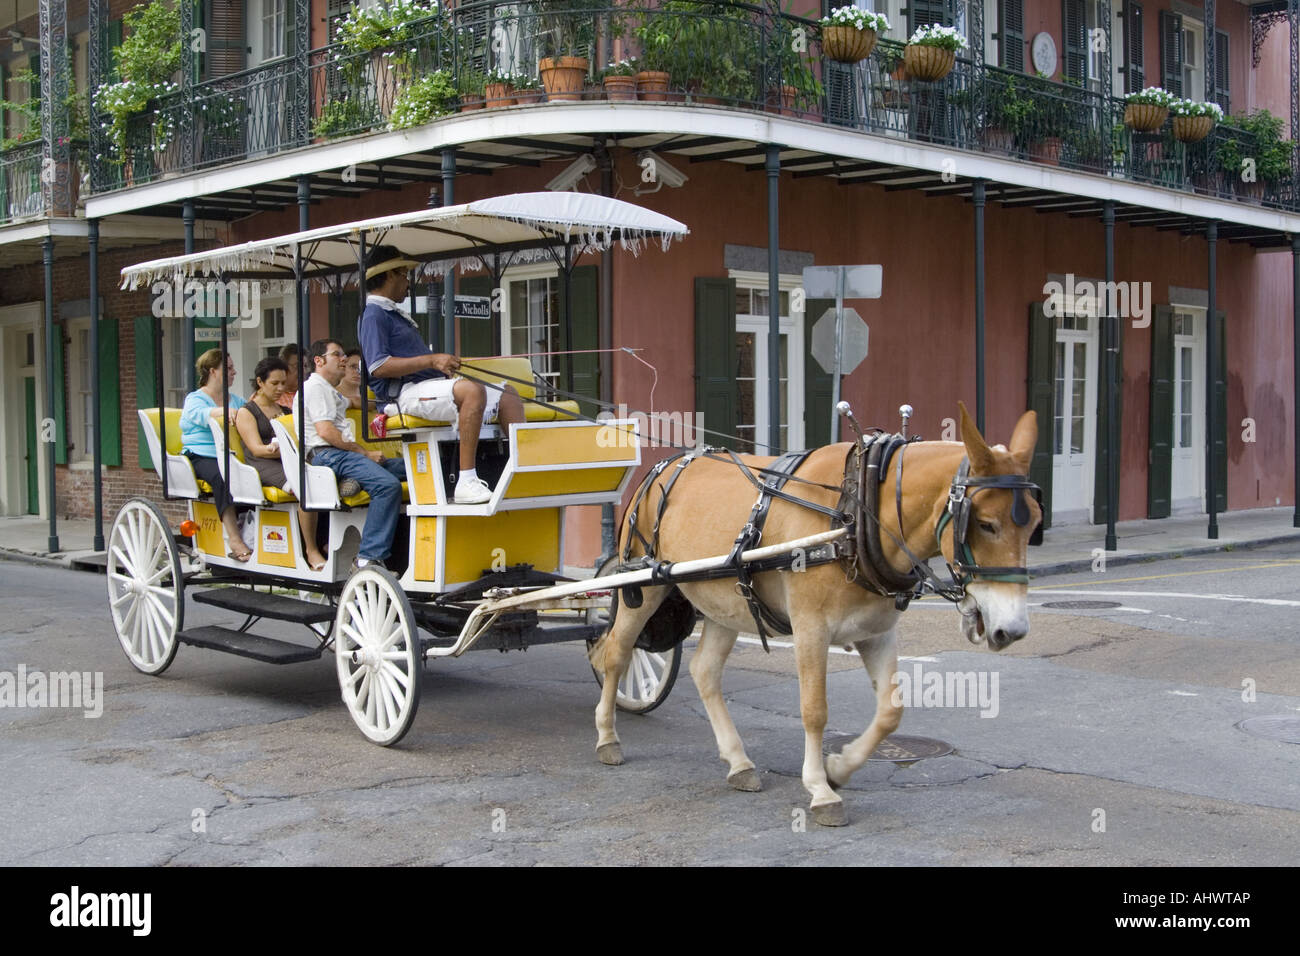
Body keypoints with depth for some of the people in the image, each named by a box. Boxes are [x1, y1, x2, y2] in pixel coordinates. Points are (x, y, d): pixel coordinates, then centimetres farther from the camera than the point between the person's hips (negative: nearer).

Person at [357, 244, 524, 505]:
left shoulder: (395, 314, 28)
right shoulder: (373, 314, -5)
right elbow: (378, 367, -19)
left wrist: (444, 363, 11)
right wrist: (431, 360, -23)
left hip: (430, 385, 11)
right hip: (403, 393, -11)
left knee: (508, 397, 10)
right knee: (472, 390, -36)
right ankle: (466, 482, -39)